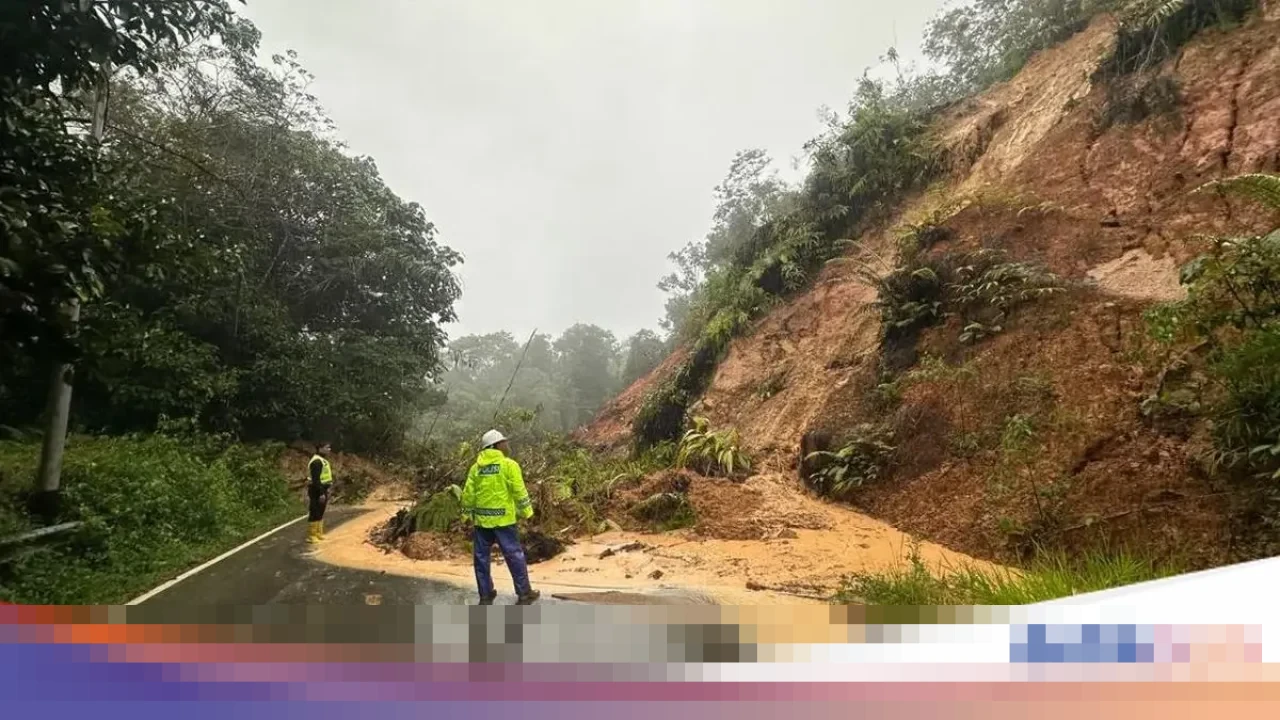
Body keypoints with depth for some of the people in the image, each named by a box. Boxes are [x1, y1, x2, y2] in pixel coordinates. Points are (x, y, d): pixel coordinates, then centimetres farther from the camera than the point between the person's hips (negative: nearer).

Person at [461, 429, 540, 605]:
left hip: (481, 519, 4)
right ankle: (524, 594, 11)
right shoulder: (509, 465, -6)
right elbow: (519, 492, -9)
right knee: (514, 556, 5)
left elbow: (468, 494, 6)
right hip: (503, 519, -4)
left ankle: (485, 595, 18)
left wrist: (468, 514, 16)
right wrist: (526, 512, 2)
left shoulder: (476, 467, 6)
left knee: (481, 558, 13)